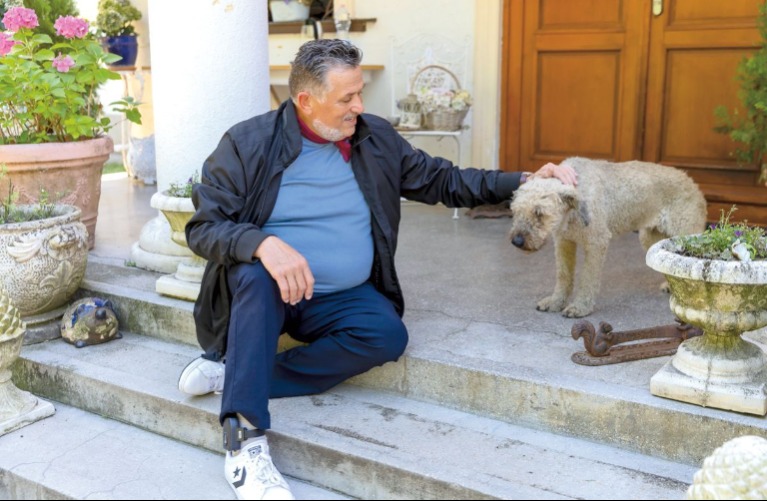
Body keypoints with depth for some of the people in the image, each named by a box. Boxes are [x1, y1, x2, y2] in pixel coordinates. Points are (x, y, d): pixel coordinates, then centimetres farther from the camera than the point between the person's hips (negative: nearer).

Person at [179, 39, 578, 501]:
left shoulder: (376, 138, 4)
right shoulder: (248, 143, -7)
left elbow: (442, 181, 12)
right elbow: (203, 227, -11)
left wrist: (524, 181, 2)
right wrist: (264, 243, -33)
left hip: (341, 300, 3)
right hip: (263, 291, -3)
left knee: (388, 334, -27)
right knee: (257, 274, -36)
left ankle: (233, 371, -18)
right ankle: (246, 442, -34)